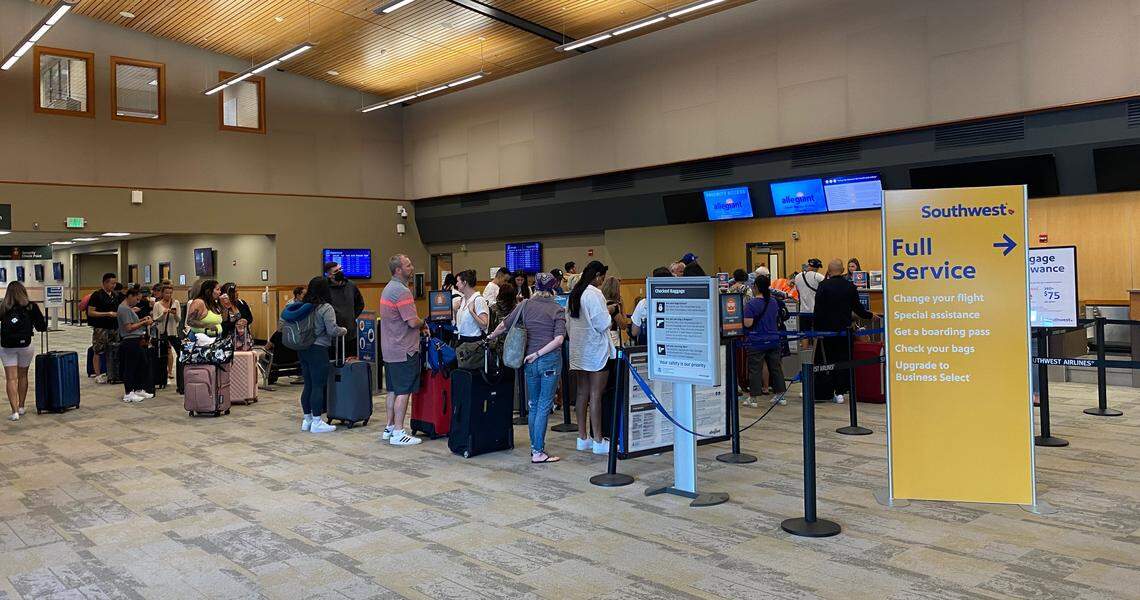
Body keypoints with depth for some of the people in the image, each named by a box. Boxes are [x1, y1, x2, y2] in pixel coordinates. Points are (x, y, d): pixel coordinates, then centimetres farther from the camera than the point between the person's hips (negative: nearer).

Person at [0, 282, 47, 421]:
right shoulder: (31, 307, -3)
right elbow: (42, 327, 1)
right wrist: (43, 317, 20)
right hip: (25, 345, 1)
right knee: (23, 376, 18)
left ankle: (15, 411, -8)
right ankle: (21, 407, 27)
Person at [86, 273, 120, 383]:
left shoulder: (114, 295, 13)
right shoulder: (97, 295, -8)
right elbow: (90, 312, -12)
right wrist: (107, 314, -18)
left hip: (114, 327, 7)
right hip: (101, 328, -7)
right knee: (98, 352, -1)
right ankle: (98, 375, 5)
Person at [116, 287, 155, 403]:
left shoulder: (128, 308, 16)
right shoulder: (124, 308, -15)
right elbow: (129, 327, -20)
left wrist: (142, 320, 6)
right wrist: (144, 323, -16)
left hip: (137, 341, 11)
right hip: (130, 342, -10)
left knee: (144, 363, 15)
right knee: (130, 367, -2)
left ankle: (139, 390, 25)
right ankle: (128, 394, 6)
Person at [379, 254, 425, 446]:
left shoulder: (388, 288, 14)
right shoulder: (402, 291, -18)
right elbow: (413, 322, -23)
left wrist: (419, 324, 11)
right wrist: (423, 322, -2)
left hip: (390, 349, 10)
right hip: (404, 350, -10)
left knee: (393, 390, 17)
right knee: (403, 392, -5)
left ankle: (389, 427, 24)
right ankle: (398, 433, -2)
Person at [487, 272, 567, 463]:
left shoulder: (525, 306, 5)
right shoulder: (557, 310, -3)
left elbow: (504, 326, 12)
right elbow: (559, 339, -15)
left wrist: (490, 337, 29)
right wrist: (538, 353, -11)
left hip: (529, 361, 3)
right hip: (550, 361, -3)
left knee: (533, 405, 16)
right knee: (544, 406, -1)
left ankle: (535, 446, 22)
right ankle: (538, 452, 0)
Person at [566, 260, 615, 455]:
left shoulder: (574, 293, 11)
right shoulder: (594, 294, -15)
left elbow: (568, 321, 16)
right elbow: (603, 323, -18)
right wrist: (609, 313, 1)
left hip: (578, 350, 8)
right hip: (596, 350, -8)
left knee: (582, 393, 12)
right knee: (596, 395, -4)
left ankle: (582, 438, 17)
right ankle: (598, 441, 0)